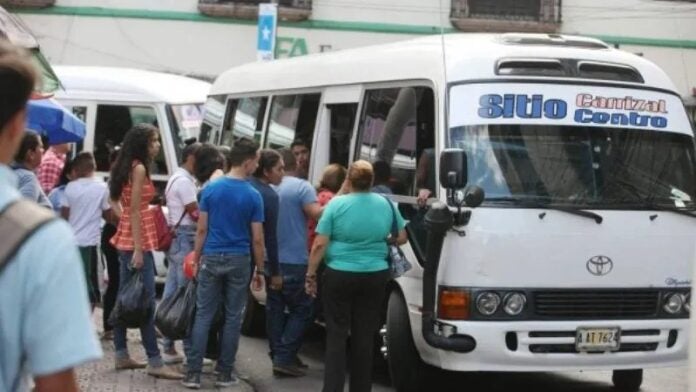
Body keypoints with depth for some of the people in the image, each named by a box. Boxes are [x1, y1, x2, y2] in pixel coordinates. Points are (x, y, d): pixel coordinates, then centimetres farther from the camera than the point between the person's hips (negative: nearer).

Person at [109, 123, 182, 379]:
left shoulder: (126, 167, 15)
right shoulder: (139, 168, -12)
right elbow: (135, 211, -17)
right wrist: (138, 249, -20)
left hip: (125, 238, 10)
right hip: (137, 240, -10)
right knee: (146, 300, -10)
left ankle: (121, 355, 16)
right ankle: (155, 362, -10)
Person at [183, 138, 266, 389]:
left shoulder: (211, 189, -1)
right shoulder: (253, 196, -6)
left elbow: (202, 229, 1)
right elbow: (257, 239, -4)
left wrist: (197, 258, 11)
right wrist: (259, 270, 5)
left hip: (211, 258, 2)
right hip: (239, 260, -2)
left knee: (203, 316, 4)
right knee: (233, 318, 8)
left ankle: (193, 373, 0)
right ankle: (224, 373, 11)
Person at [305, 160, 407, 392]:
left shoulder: (337, 204, -9)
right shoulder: (386, 204, 1)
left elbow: (319, 245, -10)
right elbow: (401, 238, 12)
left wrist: (310, 274, -2)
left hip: (339, 276, -3)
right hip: (375, 277, 3)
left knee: (336, 336, 2)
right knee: (364, 337, 10)